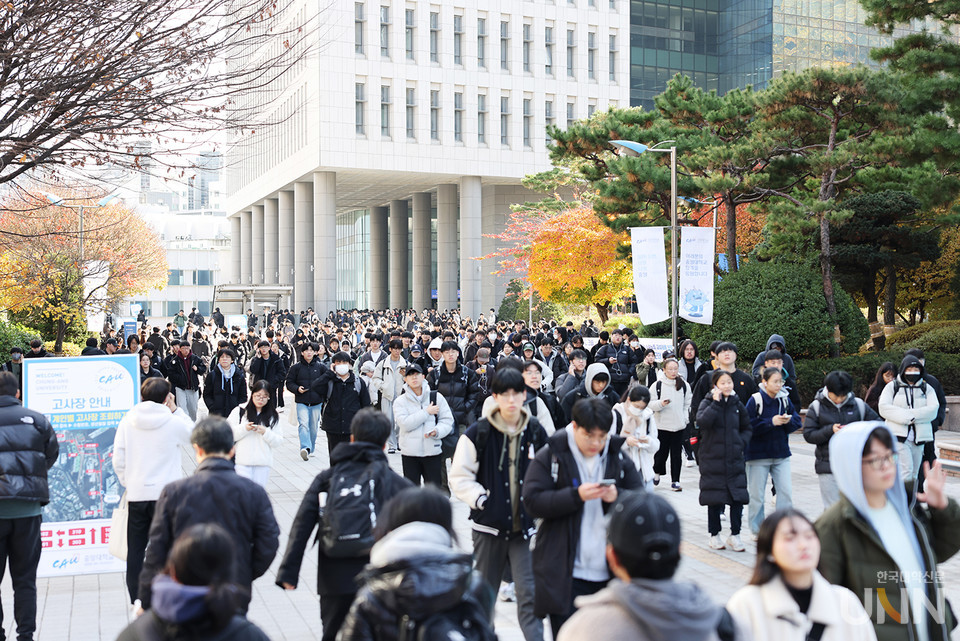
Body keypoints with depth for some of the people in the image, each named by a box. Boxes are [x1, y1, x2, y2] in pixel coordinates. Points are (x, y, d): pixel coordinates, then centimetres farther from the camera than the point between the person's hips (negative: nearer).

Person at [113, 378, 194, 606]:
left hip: (135, 494, 3)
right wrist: (175, 410, 8)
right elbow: (194, 435, 12)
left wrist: (127, 483, 15)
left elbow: (118, 459, 1)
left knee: (135, 548, 12)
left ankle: (136, 598, 18)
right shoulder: (174, 422, -9)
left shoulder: (127, 421, 0)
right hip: (165, 493, -3)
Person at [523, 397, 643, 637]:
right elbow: (532, 502, -11)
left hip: (609, 572, 4)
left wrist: (617, 497, -14)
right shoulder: (550, 456, -3)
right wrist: (576, 496, -22)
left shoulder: (618, 458, 8)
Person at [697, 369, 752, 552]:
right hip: (712, 459, -3)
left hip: (735, 459, 3)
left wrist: (741, 442, 1)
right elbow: (702, 421, -23)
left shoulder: (737, 404, 9)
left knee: (738, 497, -2)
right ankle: (714, 535, 17)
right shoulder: (708, 403, -3)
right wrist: (716, 402, -22)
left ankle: (735, 535, 11)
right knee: (715, 498, 3)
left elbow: (746, 428, 19)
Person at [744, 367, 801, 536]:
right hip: (758, 453, -4)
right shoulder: (755, 400, -11)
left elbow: (797, 422, 8)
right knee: (757, 495, 6)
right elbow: (749, 426, -17)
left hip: (781, 453, 4)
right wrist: (771, 422, -22)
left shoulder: (785, 399, 3)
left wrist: (789, 421, -14)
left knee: (786, 491, -1)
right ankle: (757, 530, 20)